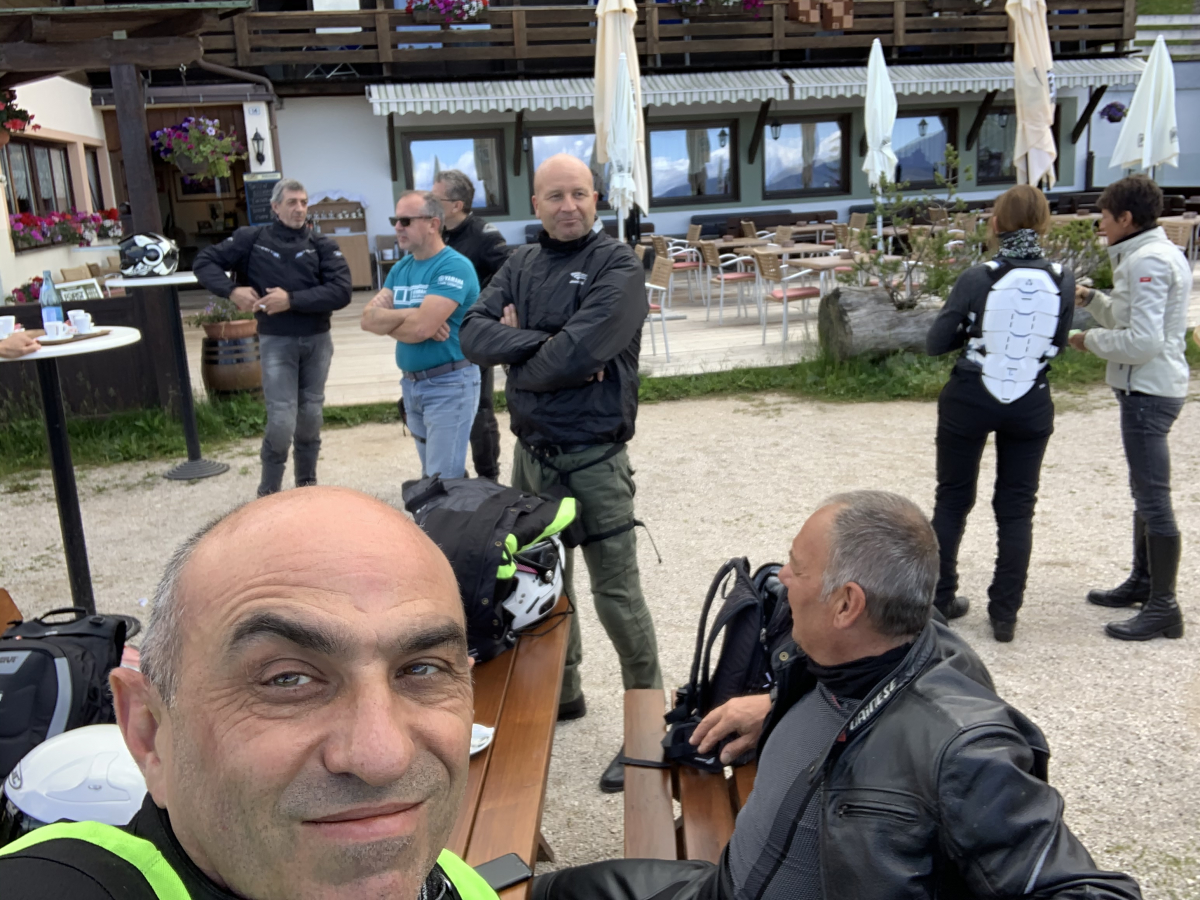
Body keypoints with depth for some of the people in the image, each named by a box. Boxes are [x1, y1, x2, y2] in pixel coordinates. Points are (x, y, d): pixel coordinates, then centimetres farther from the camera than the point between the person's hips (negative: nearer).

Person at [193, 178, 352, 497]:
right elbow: (205, 262, 4)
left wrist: (292, 300, -19)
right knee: (282, 421, -8)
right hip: (276, 342, -2)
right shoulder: (253, 239, 0)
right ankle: (268, 492, 11)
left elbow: (341, 292, -12)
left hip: (317, 341, 2)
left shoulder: (323, 245, 0)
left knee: (311, 417, 12)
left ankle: (307, 484, 30)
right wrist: (232, 290, -14)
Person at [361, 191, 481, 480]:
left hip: (449, 384, -8)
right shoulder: (400, 268, 9)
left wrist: (387, 321, -5)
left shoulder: (454, 266, -16)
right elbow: (368, 318, 0)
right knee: (430, 475, 17)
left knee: (444, 481, -6)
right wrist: (409, 315, -16)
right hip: (411, 383, 8)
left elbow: (421, 328, -24)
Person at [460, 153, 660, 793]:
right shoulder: (521, 265, 9)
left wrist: (515, 353, -6)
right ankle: (562, 692, 39)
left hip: (593, 459, -6)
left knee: (616, 595, 0)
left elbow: (579, 353, -24)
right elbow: (474, 333, -6)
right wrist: (543, 344, -20)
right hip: (531, 452, 7)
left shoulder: (616, 265, -10)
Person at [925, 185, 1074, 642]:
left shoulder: (977, 279, -15)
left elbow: (935, 343, -9)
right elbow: (1058, 342, 6)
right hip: (1031, 407, 2)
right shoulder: (1063, 281, -7)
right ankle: (1005, 614, 15)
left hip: (968, 402, -1)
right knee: (1017, 508, 12)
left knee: (953, 499, 14)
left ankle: (940, 599, 24)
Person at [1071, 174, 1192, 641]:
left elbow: (1143, 341, -25)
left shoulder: (1147, 261, -18)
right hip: (1148, 388, 11)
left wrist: (1091, 340, -11)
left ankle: (1164, 607, 1)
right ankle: (1142, 582, 34)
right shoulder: (1158, 253, 14)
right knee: (1145, 492, 20)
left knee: (1153, 498, -6)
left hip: (1148, 391, -11)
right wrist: (1093, 300, 11)